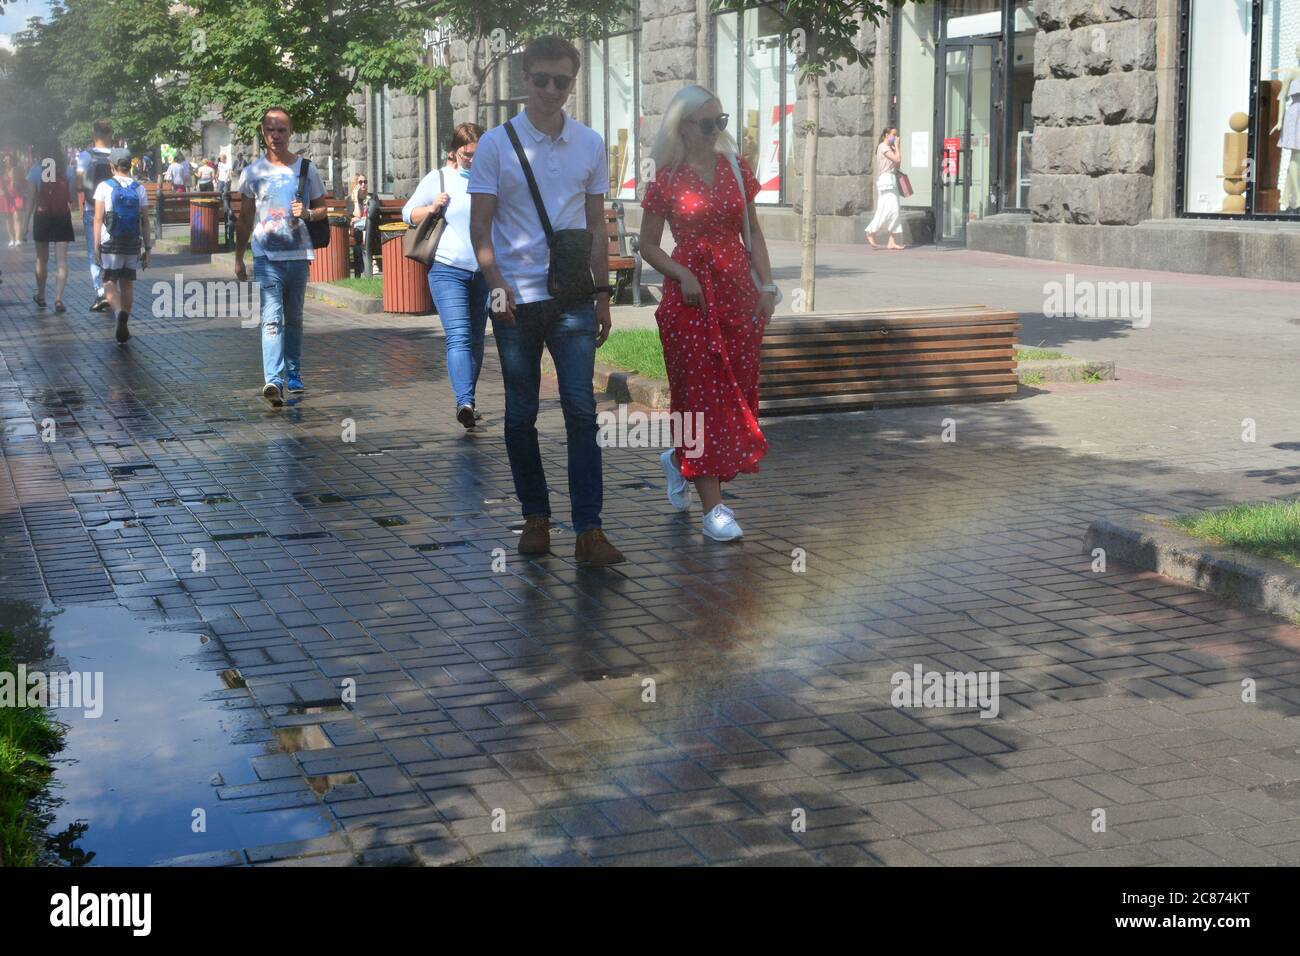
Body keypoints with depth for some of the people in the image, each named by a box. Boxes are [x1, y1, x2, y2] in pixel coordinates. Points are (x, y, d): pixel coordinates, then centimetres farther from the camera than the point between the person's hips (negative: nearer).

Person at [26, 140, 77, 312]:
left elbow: (31, 198, -3)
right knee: (61, 259, -2)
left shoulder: (36, 170, -1)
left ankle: (40, 296, 30)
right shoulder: (68, 170, 0)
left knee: (42, 259, 16)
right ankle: (58, 298, -16)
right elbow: (71, 197, -4)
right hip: (63, 217, -1)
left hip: (42, 217, 1)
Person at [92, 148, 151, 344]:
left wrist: (96, 245, -3)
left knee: (110, 282, 1)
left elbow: (98, 219, -7)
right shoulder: (139, 189, 2)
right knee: (128, 283, 12)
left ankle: (120, 312, -28)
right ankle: (124, 327, 15)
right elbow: (145, 221, 2)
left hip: (110, 243, -3)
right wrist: (147, 248, 7)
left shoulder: (104, 187, -5)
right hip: (133, 244, 3)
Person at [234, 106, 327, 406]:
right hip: (266, 257, -2)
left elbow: (322, 209, 13)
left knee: (294, 318, 14)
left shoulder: (306, 169, 5)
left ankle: (293, 374, 29)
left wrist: (307, 213, -11)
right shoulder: (253, 172, 4)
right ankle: (273, 380, -28)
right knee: (271, 318, -16)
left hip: (298, 255, 2)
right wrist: (238, 258, 9)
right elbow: (245, 219, 11)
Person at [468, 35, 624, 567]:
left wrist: (602, 293, 11)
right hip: (515, 299, -1)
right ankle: (535, 518, 19)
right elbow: (480, 224, 0)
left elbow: (596, 225, 14)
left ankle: (588, 530, -8)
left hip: (573, 298, 1)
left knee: (581, 411, -7)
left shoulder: (590, 144, 9)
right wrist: (495, 281, -14)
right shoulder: (497, 144, 1)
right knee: (521, 415, 6)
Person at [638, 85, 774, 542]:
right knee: (702, 392, -4)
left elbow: (753, 231, 11)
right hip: (691, 294, -4)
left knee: (738, 389, 8)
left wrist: (766, 285, 2)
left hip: (737, 290, 4)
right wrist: (682, 276, -14)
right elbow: (648, 245, 2)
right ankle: (713, 507, -1)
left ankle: (679, 459, 35)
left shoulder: (735, 168, 7)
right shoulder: (667, 178, -3)